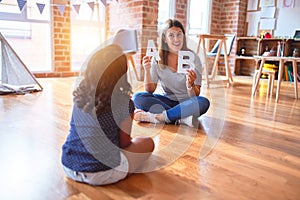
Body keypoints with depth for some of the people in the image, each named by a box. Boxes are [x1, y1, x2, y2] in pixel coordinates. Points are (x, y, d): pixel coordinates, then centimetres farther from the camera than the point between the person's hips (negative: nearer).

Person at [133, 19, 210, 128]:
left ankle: (156, 117, -28)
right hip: (167, 100, 2)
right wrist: (147, 71, -24)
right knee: (137, 97, -21)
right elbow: (150, 90, -7)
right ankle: (182, 118, -26)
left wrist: (190, 85, -35)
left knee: (203, 102, -33)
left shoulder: (192, 57, -10)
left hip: (186, 103, -2)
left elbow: (195, 96, -12)